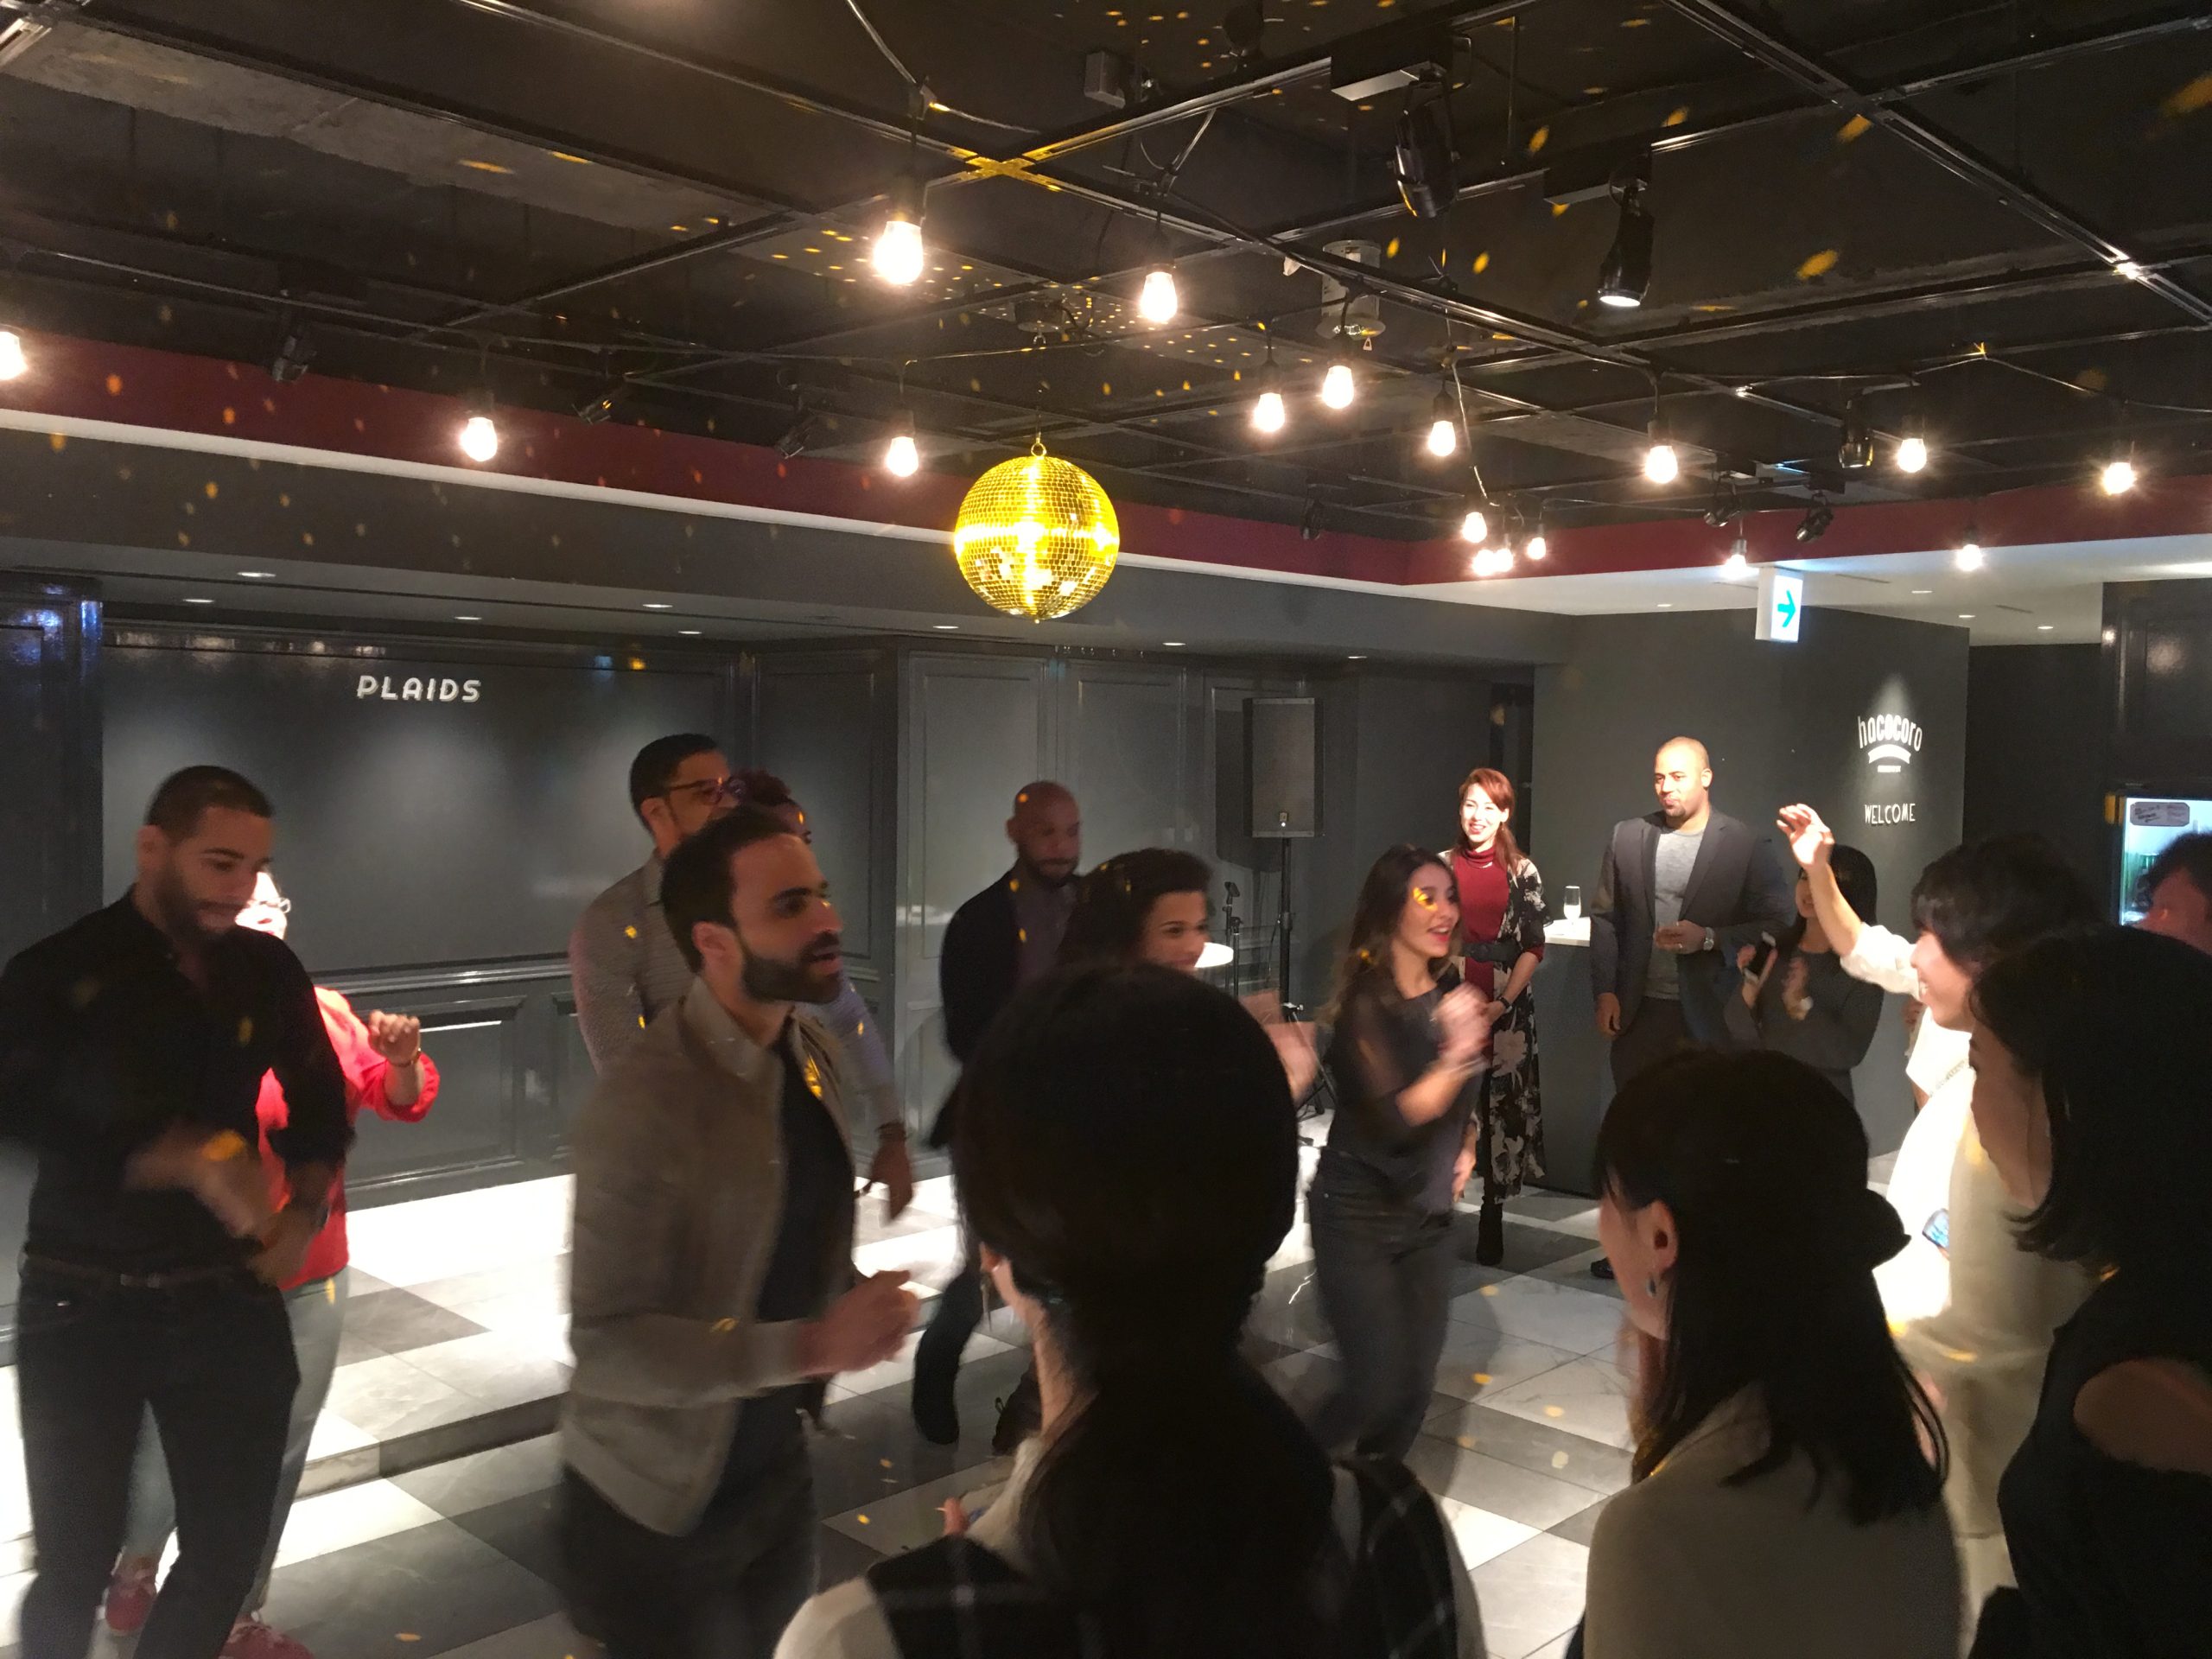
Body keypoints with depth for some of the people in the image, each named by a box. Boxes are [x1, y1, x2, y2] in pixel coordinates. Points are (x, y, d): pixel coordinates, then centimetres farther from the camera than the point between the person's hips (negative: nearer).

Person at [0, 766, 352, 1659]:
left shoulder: (267, 971, 2)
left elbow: (320, 1102, 14)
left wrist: (306, 1211, 1)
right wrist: (191, 1159, -20)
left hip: (230, 1298, 3)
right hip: (85, 1307, -3)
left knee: (229, 1547, 10)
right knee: (76, 1562, 7)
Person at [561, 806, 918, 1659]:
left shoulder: (817, 1053, -4)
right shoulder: (643, 1105, -27)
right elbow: (608, 1343, -28)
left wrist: (855, 1308, -7)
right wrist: (813, 1346, -34)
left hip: (776, 1469, 7)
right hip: (657, 1502, -6)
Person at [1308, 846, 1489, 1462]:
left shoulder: (1453, 992, 1)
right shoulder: (1364, 1005, -18)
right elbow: (1392, 1119, -28)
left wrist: (1466, 1147, 7)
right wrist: (1455, 1057, -39)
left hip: (1430, 1215, 6)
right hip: (1358, 1217, -6)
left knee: (1416, 1387, 7)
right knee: (1375, 1388, -7)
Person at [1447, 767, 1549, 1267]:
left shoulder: (1522, 871, 4)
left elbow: (1533, 948, 1)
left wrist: (1502, 1003, -10)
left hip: (1505, 1011, 0)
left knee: (1503, 1109, 1)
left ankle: (1492, 1223, 13)